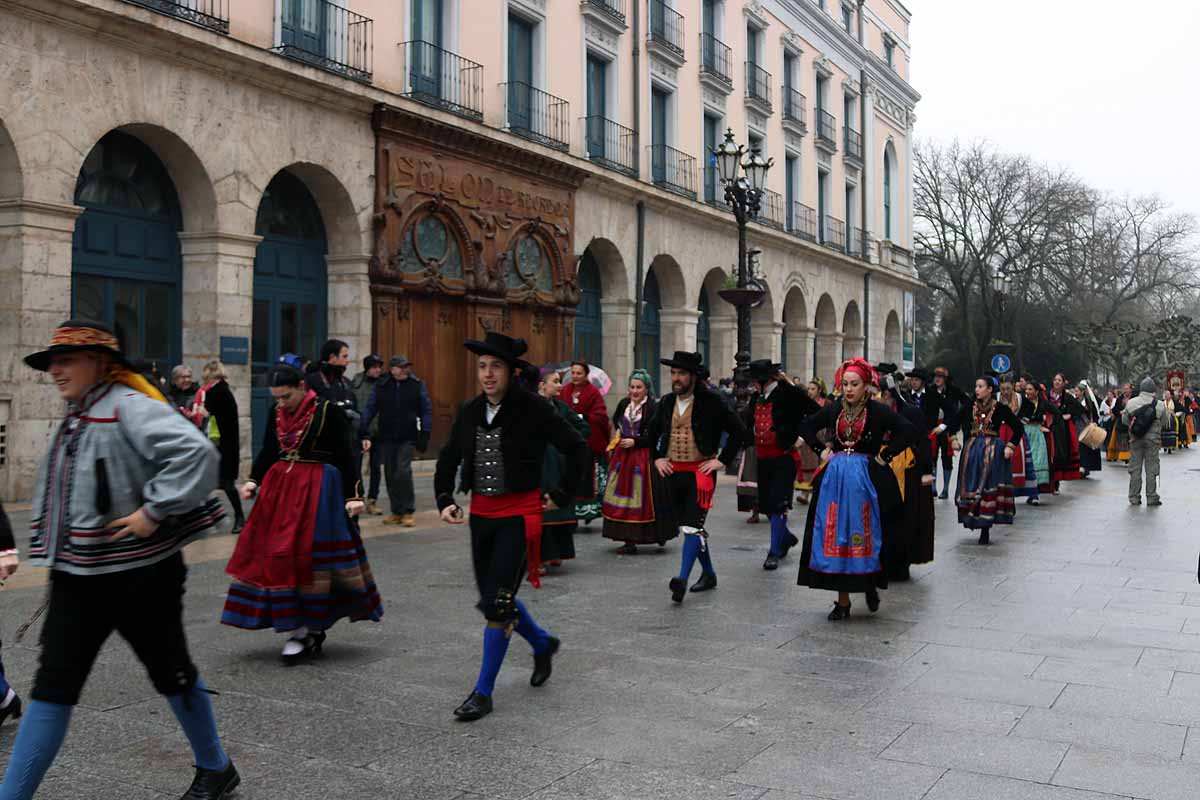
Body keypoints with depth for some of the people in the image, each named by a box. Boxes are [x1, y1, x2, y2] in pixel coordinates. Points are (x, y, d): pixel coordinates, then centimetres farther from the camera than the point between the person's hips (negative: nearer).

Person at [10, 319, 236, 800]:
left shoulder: (129, 407, -16)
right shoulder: (74, 418, 11)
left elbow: (196, 452, -31)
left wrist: (154, 512, -27)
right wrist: (56, 551, 18)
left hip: (140, 576, -7)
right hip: (77, 577, 7)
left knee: (171, 674, 10)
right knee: (52, 687, 5)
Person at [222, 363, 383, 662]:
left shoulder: (327, 411, -10)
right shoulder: (275, 414, 7)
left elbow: (345, 455, -9)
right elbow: (268, 452, 15)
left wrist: (353, 495, -13)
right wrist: (253, 480, 0)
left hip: (318, 490, -6)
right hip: (281, 488, 6)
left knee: (312, 555, -2)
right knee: (278, 556, 3)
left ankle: (311, 630, 10)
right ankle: (298, 629, 12)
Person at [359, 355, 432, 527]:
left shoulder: (417, 385, 0)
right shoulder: (381, 387, 4)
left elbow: (427, 410, 0)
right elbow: (370, 408, 3)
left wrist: (425, 433, -7)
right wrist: (362, 429, -8)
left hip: (407, 437, -3)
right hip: (386, 438, 3)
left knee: (403, 472, -13)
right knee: (390, 475, 8)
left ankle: (408, 512, 0)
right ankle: (397, 512, 20)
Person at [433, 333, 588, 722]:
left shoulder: (533, 409, -12)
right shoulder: (470, 411, 3)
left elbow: (576, 448, -6)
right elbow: (448, 457, 16)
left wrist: (562, 496, -4)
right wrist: (444, 500, 5)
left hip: (520, 513, -6)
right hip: (482, 513, 6)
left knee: (497, 602, -8)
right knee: (493, 598, 15)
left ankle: (483, 692, 5)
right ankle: (543, 643, 42)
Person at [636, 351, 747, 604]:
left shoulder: (711, 402, -9)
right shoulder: (667, 402, 7)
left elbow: (739, 431, -7)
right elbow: (650, 433, 22)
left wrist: (722, 460, -9)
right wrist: (657, 458, 10)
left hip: (701, 472, -6)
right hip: (673, 472, 6)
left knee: (692, 526, -16)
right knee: (687, 527, 14)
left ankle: (682, 579, -21)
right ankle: (708, 573, 29)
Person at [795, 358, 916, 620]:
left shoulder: (878, 411, -5)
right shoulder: (833, 410, 7)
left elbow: (909, 432, -11)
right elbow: (806, 427, 21)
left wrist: (884, 455, -10)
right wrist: (822, 449, 9)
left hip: (865, 478, -4)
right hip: (835, 478, 4)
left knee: (864, 537, 0)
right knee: (835, 537, 3)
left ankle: (871, 585, 27)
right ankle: (843, 601, 10)